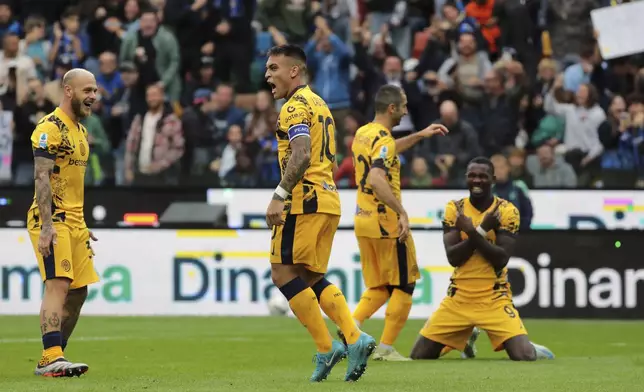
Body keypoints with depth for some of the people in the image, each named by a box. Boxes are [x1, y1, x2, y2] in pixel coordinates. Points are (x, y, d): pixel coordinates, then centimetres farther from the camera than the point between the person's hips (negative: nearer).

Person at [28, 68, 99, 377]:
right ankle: (51, 358, -25)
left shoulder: (80, 131, 18)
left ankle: (52, 359, 14)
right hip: (51, 220, -9)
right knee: (58, 284, -18)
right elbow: (42, 178, -18)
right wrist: (46, 226, -25)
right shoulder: (50, 128, -11)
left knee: (78, 291, 8)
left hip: (73, 221, 9)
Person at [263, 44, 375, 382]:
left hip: (305, 200, -10)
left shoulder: (295, 106, -8)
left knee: (283, 273, -6)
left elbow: (302, 155, -22)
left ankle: (326, 348, -10)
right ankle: (355, 338, -2)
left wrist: (280, 196, -26)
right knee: (312, 278, 12)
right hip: (328, 200, 10)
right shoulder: (320, 105, 22)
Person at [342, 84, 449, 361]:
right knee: (404, 286, 4)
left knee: (379, 287, 17)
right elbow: (377, 179, -31)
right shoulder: (383, 139, -17)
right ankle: (386, 348, 2)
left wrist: (420, 135, 34)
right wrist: (402, 212, -30)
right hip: (386, 223, -8)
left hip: (364, 221, 8)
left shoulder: (362, 134, 11)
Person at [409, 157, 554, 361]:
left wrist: (473, 233, -25)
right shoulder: (454, 209, 2)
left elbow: (501, 259, -15)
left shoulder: (506, 211, -5)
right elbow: (452, 257, -9)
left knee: (524, 356, -21)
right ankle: (466, 338, 30)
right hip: (459, 297, 3)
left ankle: (537, 351, 19)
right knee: (419, 356, 1)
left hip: (494, 298, -3)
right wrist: (482, 230, -19)